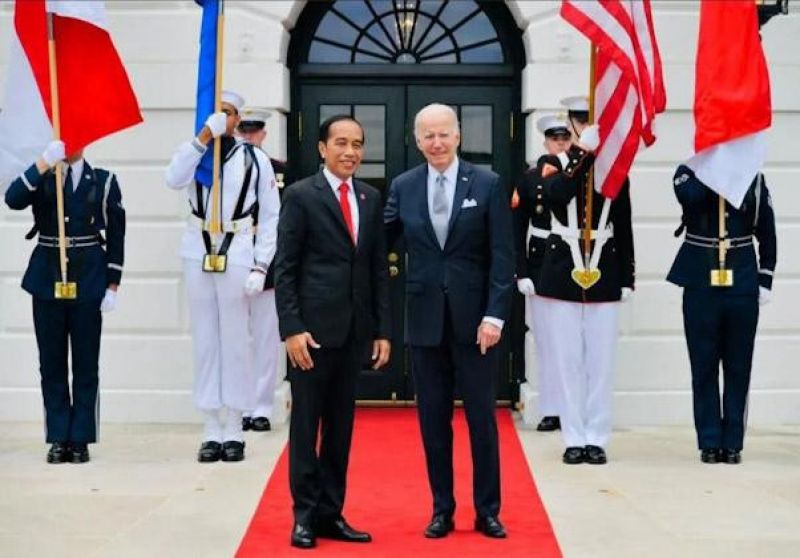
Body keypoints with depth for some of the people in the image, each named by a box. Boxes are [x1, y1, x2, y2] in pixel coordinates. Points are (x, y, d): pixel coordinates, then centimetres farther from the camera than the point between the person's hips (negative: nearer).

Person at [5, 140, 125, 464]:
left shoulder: (103, 181, 4)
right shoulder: (40, 178, 6)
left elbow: (116, 234, 3)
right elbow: (13, 200, -15)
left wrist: (112, 285, -2)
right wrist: (44, 162, -23)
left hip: (88, 281, -1)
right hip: (47, 279, 1)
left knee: (86, 364, 3)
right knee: (52, 364, 5)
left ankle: (80, 440, 10)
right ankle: (59, 439, 12)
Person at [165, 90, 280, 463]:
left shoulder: (255, 159, 2)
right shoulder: (196, 154, 8)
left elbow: (271, 216, 0)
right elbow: (174, 180, -14)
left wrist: (260, 266, -7)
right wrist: (203, 137, -18)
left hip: (238, 258, -2)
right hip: (198, 255, 2)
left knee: (236, 342, 0)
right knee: (205, 342, 5)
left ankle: (234, 430, 9)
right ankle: (212, 430, 12)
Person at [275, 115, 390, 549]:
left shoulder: (371, 198, 11)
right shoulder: (300, 195, -3)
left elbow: (379, 268, 12)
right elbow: (285, 268, -6)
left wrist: (383, 329, 7)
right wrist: (291, 328, -14)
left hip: (354, 331, 5)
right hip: (313, 329, -5)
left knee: (340, 426, 9)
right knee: (306, 424, 3)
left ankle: (331, 513, 17)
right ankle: (305, 514, 12)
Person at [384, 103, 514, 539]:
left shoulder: (488, 184, -2)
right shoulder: (403, 186, 5)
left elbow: (502, 256, -5)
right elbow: (381, 241, 5)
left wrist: (494, 315, -11)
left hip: (473, 318, -2)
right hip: (425, 318, 2)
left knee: (482, 417, 6)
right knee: (433, 420, 9)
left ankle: (487, 511, 18)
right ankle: (442, 510, 20)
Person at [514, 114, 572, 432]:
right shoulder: (530, 179, 4)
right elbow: (518, 230, 2)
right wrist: (522, 273, -4)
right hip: (541, 268, 2)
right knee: (545, 340, 6)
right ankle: (551, 411, 14)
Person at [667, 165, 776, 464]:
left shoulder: (753, 177, 5)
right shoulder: (688, 171, 1)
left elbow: (767, 232, 7)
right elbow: (690, 196, -23)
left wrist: (765, 279, 2)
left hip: (742, 287, 1)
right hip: (700, 285, -1)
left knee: (738, 367, 5)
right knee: (704, 366, 4)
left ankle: (733, 442, 14)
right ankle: (710, 442, 13)